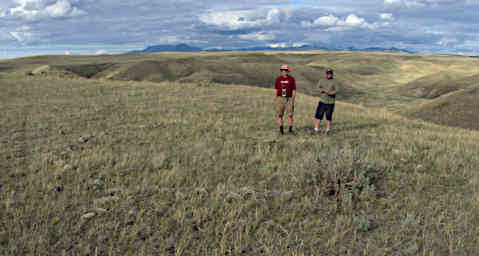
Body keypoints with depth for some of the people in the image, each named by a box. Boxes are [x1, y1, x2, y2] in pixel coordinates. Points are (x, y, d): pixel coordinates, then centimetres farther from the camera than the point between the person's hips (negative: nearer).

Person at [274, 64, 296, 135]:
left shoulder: (291, 79, 0)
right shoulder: (278, 79, 3)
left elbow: (294, 90, 0)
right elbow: (276, 90, 7)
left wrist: (292, 100, -7)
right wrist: (275, 100, 0)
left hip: (289, 99, -1)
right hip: (280, 98, 1)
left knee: (290, 114, -3)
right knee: (279, 114, -1)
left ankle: (290, 130, 6)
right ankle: (281, 129, 10)